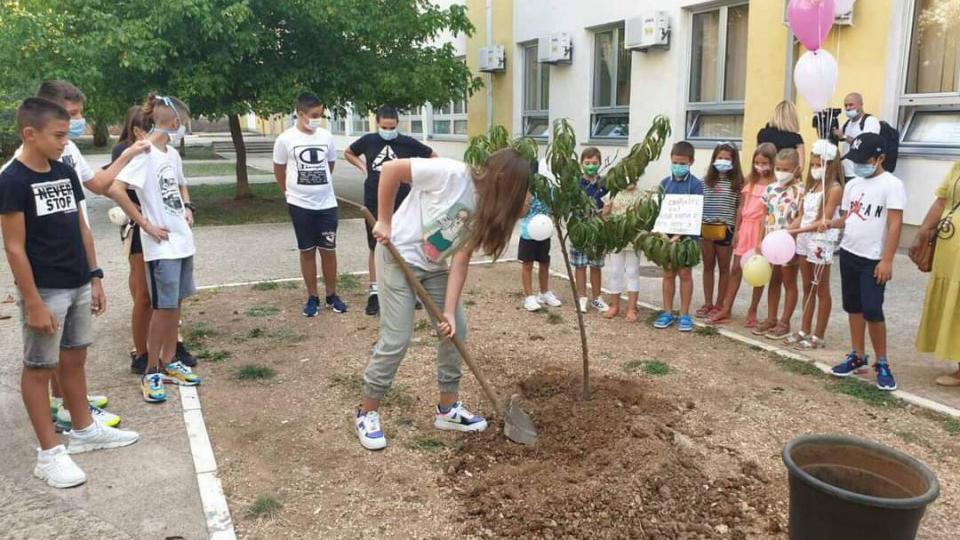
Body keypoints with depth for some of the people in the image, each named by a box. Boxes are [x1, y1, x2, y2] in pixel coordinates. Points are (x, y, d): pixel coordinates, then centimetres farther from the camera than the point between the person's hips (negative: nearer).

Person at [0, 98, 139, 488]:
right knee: (39, 368, 5)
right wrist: (33, 303, -16)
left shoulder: (65, 172, 7)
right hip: (44, 291, -7)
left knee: (74, 359, 18)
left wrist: (94, 277, 12)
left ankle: (83, 430, 33)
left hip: (77, 286, 7)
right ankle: (49, 454, 13)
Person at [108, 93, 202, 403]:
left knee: (176, 304, 14)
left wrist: (187, 208, 10)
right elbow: (115, 189, -26)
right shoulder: (144, 154, -15)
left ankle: (169, 363, 26)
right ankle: (151, 373, 12)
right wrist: (146, 225, -20)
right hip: (162, 245, -8)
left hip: (183, 241, 8)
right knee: (163, 308, -2)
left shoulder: (172, 153, 10)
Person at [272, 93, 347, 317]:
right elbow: (279, 170, 6)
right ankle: (312, 298, 16)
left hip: (327, 203, 2)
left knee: (328, 250, 6)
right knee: (307, 251, 7)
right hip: (300, 205, -2)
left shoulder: (326, 137, 0)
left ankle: (332, 295, 19)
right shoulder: (285, 139, -7)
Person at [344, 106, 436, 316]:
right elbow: (348, 153, 18)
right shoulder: (368, 141, -2)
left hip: (401, 204, 0)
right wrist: (363, 167, 2)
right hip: (374, 204, 1)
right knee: (375, 248, 6)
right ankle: (374, 293, 14)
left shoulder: (407, 143, -5)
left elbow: (433, 156, 8)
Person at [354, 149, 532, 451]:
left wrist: (449, 310, -14)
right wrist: (384, 221, -18)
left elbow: (461, 260, -7)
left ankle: (448, 408, 22)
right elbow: (391, 169, -22)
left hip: (435, 267, 8)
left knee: (455, 329, 6)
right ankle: (367, 413, 10)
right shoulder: (452, 174, -26)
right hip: (399, 256, -7)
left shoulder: (486, 209, -5)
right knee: (397, 339, -8)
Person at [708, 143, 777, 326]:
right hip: (745, 228, 6)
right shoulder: (750, 181, 10)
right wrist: (736, 231, 10)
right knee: (736, 269, 7)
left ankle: (752, 311, 17)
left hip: (762, 230, -6)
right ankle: (726, 310, 13)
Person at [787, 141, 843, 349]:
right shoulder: (811, 186, 11)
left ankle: (818, 337, 11)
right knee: (807, 288, 14)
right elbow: (801, 216, 10)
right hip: (804, 240, 7)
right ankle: (804, 331, 23)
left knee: (821, 290, 3)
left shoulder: (834, 188, -11)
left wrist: (796, 231, -23)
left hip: (821, 243, -7)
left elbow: (824, 221, -18)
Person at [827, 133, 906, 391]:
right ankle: (858, 356, 24)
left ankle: (882, 363, 6)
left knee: (872, 310, -8)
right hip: (848, 254, 7)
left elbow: (895, 225, -15)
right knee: (853, 307, 13)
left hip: (873, 260, -7)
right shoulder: (852, 185, 9)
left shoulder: (892, 184, -11)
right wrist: (829, 224, -7)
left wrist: (887, 261, -20)